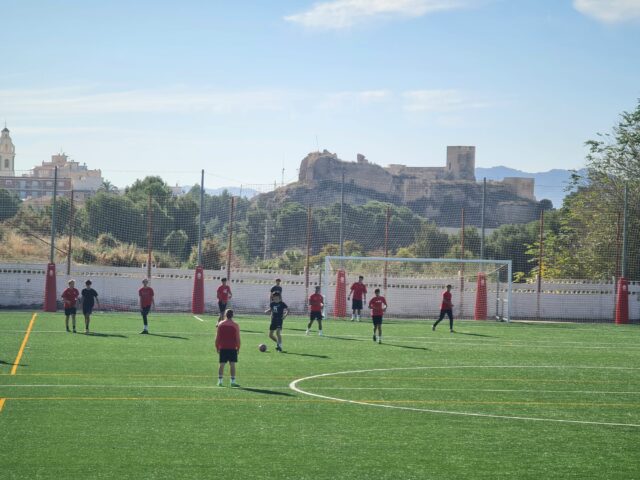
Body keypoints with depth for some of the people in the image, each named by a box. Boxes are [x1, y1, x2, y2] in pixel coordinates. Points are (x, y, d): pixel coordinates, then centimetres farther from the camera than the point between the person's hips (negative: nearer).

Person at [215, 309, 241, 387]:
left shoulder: (220, 324, 1)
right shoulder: (235, 325, -3)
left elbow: (217, 337, 2)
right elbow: (238, 338, -3)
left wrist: (217, 347, 10)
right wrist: (238, 348, 6)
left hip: (222, 348, 1)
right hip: (232, 348, -1)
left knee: (222, 364, 6)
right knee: (232, 364, 0)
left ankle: (220, 381, 3)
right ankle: (233, 381, -2)